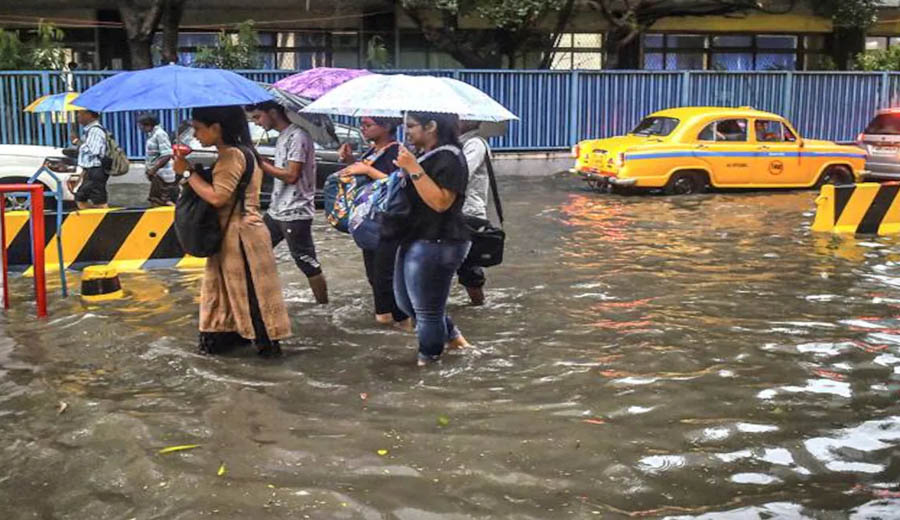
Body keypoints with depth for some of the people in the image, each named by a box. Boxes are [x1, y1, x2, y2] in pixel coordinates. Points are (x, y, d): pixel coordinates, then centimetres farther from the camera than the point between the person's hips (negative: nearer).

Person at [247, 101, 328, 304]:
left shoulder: (297, 136, -16)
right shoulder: (282, 136, 13)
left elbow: (291, 175, -21)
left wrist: (260, 163, -16)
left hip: (295, 213, -10)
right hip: (276, 211, 10)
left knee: (308, 264, -1)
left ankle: (324, 307, 12)